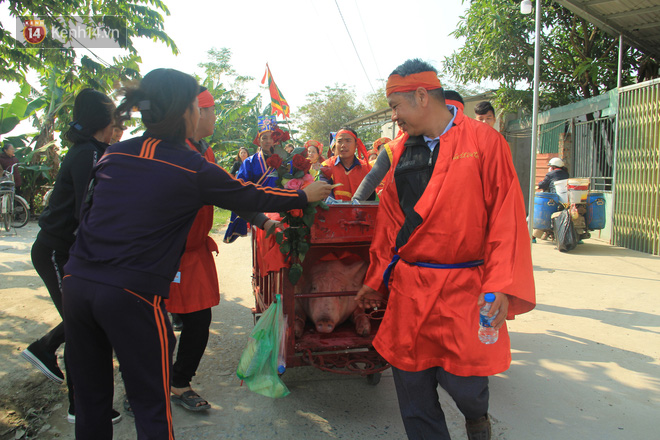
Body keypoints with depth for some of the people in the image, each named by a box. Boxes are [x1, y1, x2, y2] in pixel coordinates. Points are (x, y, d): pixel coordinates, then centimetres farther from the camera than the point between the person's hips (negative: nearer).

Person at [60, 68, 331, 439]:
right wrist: (305, 196, 19)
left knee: (92, 400, 19)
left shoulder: (113, 154, 9)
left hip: (77, 283, 6)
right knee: (151, 405, 8)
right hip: (132, 295, -6)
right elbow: (251, 197, 5)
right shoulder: (195, 169, -6)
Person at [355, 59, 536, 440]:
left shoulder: (485, 141, -4)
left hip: (462, 292, -4)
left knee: (462, 381, 1)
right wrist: (376, 280, 14)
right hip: (407, 290, 4)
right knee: (412, 390, 9)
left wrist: (501, 286, -16)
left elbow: (507, 219, -7)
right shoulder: (401, 150, 10)